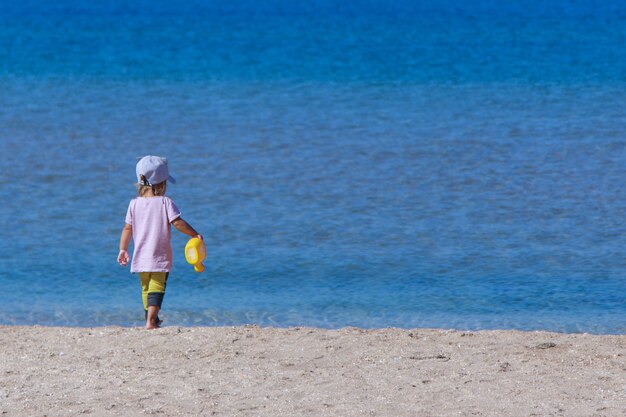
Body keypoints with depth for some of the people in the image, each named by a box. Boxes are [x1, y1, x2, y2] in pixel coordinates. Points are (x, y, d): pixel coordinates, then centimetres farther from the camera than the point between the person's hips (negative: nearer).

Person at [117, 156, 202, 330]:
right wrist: (195, 235, -5)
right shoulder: (165, 202, -9)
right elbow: (177, 222, -14)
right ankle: (151, 320, -20)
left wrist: (123, 249, 12)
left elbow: (127, 228, 5)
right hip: (160, 257, -4)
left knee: (146, 288, 17)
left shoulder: (134, 204, 3)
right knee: (156, 288, -6)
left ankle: (151, 319, 27)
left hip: (141, 257, 4)